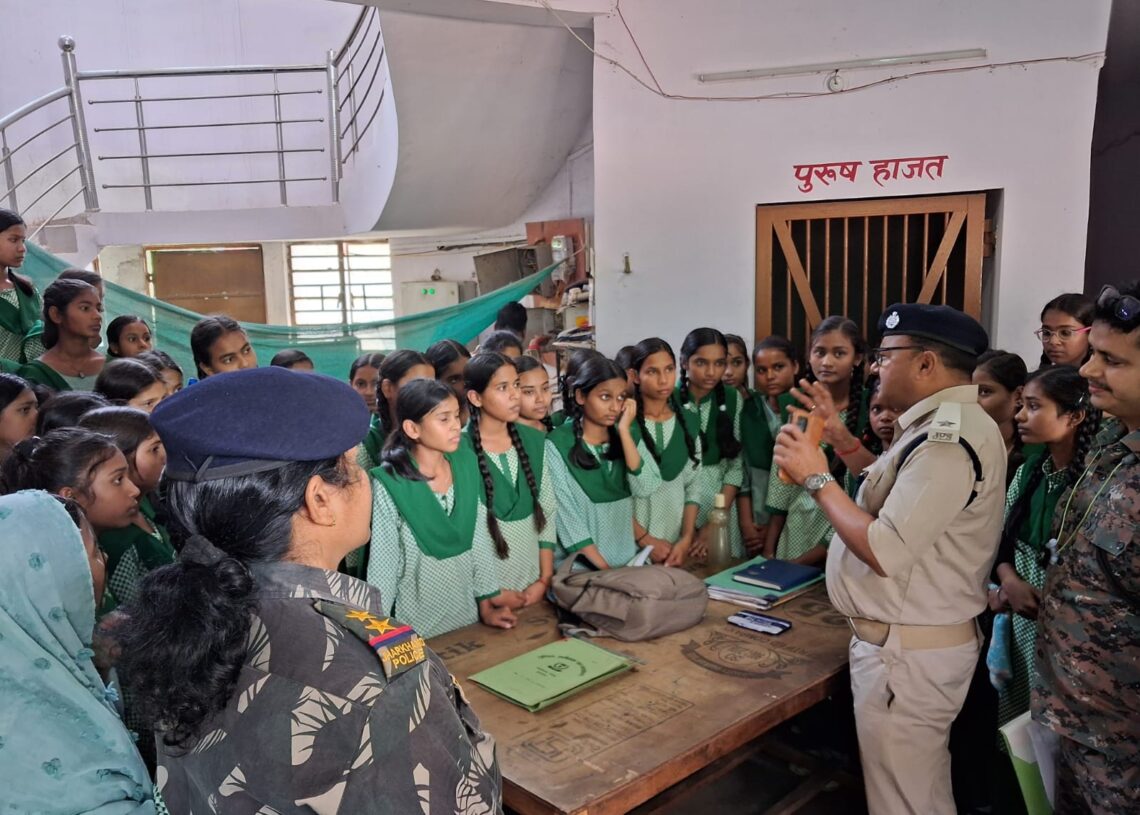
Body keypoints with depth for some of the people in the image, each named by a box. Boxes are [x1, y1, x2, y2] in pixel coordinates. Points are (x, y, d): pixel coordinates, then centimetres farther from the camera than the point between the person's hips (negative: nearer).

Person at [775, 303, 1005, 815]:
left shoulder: (947, 439, -23)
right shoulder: (949, 424, 11)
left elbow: (885, 553, -26)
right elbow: (905, 499, 14)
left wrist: (817, 478, -17)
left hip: (907, 653, -10)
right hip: (915, 639, 10)